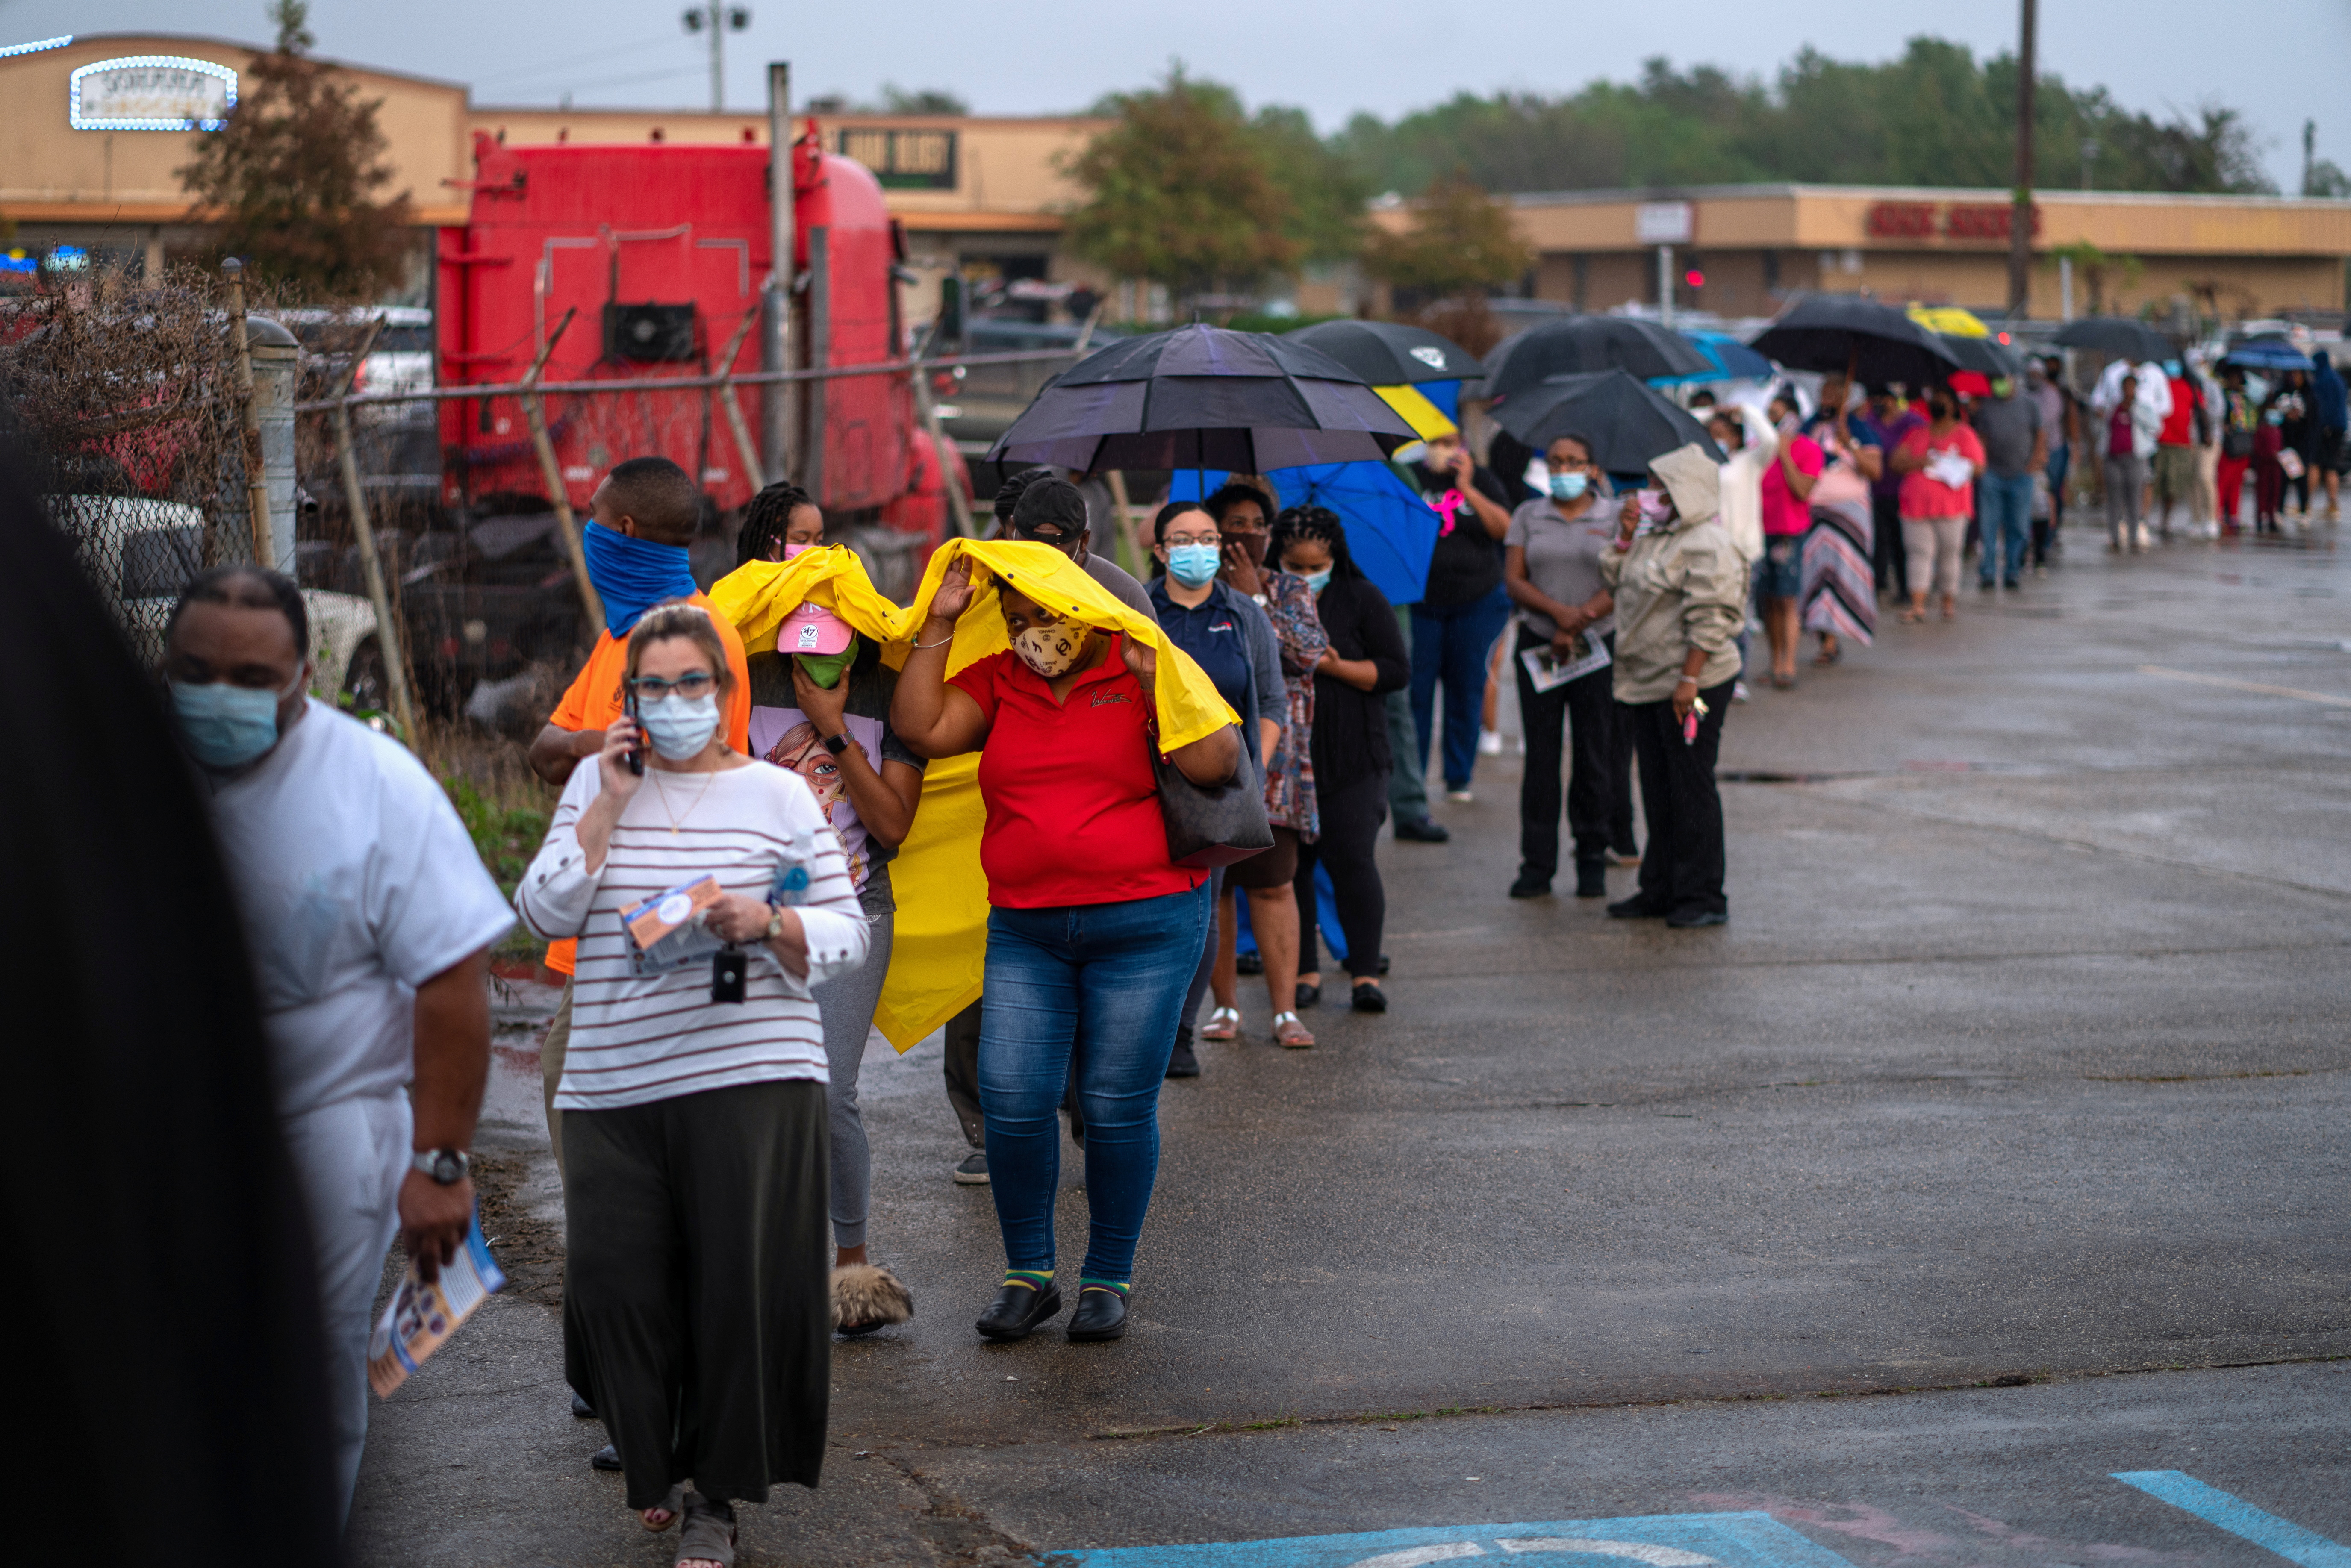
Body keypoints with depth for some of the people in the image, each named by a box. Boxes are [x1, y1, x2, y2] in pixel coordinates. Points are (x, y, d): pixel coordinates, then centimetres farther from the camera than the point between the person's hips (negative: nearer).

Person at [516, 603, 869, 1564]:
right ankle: (654, 1462, 22)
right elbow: (543, 915, 3)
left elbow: (847, 935, 4)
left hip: (749, 1075, -2)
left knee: (741, 1287, -5)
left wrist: (767, 923, -15)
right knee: (614, 1281, -3)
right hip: (613, 1085, 2)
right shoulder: (597, 786, 13)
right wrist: (607, 807, -3)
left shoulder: (777, 794, 6)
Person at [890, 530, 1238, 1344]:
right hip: (1024, 931, 3)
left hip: (1143, 925, -3)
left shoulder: (1144, 670, 0)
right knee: (1012, 1101, -5)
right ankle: (1027, 1275, 11)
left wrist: (1157, 680, -16)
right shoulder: (995, 682, 10)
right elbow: (923, 729, -5)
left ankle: (1108, 1279, 14)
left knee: (1118, 1107, 0)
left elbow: (1216, 766, -9)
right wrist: (939, 625, -3)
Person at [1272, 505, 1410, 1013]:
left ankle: (1366, 974, 0)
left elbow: (1397, 670, 0)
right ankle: (1304, 970, 12)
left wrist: (1336, 667, -14)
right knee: (1288, 864, 1)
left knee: (1352, 860, -8)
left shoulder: (1362, 600, 3)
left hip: (1350, 760, -2)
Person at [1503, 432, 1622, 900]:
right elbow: (1514, 580, 2)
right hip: (1538, 645, 1)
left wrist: (1578, 623, -14)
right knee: (1541, 757, 0)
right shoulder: (1528, 516, 10)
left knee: (1594, 756, 0)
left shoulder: (1613, 518, 5)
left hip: (1597, 648, -1)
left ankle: (1592, 862, 9)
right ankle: (1537, 865, 4)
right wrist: (1559, 612, -14)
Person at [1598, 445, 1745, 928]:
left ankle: (1702, 897, 2)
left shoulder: (1707, 544, -15)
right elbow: (1614, 577, 20)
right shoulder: (1656, 535, 15)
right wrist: (1626, 535, 4)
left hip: (1690, 687, -9)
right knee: (1658, 789, 14)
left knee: (1691, 788, -4)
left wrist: (1689, 680, -23)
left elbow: (1710, 620, -20)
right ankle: (1661, 891, 22)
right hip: (1647, 685, 9)